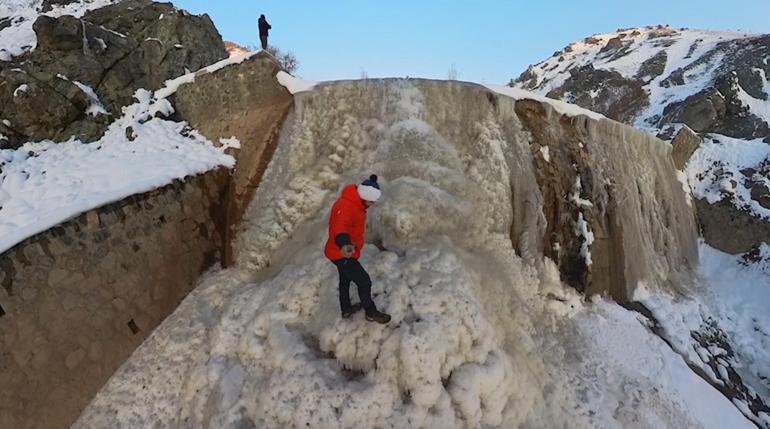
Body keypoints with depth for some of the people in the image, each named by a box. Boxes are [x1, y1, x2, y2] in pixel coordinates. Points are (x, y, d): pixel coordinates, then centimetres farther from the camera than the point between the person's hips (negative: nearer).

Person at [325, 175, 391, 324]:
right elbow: (340, 227, -51)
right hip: (341, 254, -10)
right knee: (364, 282, 1)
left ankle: (346, 309, 46)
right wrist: (344, 244, -70)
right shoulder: (346, 207, -31)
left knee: (345, 279, 26)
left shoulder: (355, 202, 2)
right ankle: (371, 313, 20)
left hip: (342, 252, 10)